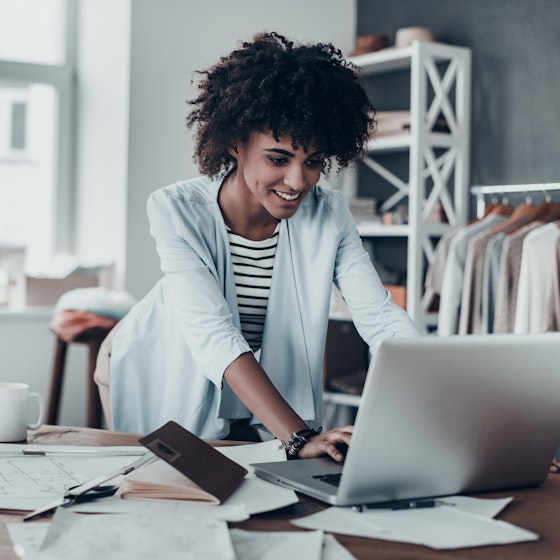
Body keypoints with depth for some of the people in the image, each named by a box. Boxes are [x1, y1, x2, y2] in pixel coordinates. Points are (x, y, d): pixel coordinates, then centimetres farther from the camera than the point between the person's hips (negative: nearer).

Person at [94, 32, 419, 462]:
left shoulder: (329, 217, -17)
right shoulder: (178, 212, -28)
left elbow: (382, 319, -23)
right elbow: (215, 338, -39)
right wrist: (300, 438, -50)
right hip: (160, 379, -2)